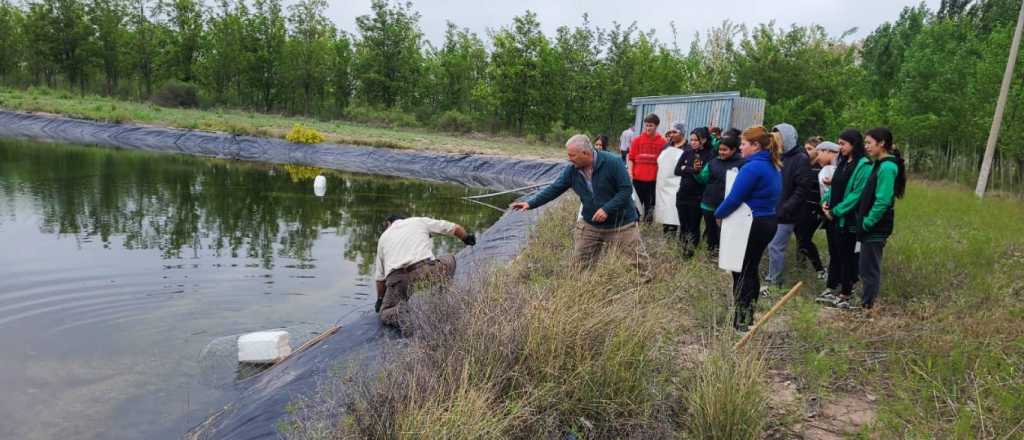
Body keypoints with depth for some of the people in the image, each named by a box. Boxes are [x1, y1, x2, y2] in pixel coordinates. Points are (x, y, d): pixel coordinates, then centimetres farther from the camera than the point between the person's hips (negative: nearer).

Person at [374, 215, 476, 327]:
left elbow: (380, 278, 28)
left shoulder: (383, 237, 28)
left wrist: (380, 299, 45)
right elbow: (455, 228, 27)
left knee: (385, 314, 22)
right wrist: (467, 238, 49)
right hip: (425, 271, 0)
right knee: (449, 260, 29)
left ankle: (403, 313, -13)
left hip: (397, 280, 0)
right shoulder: (420, 221, 23)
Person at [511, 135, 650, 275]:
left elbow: (626, 190, -18)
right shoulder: (572, 170, -6)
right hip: (591, 225, 4)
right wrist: (531, 204, -8)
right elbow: (554, 189, 0)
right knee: (579, 264, 6)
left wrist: (606, 209, -26)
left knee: (638, 259, 3)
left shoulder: (612, 163, -20)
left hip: (621, 223, -4)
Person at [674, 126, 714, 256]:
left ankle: (691, 249, 19)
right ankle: (683, 248, 26)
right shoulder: (687, 153, 5)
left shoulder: (708, 155, -7)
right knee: (683, 224, 13)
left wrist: (686, 169, -14)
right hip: (682, 195, 4)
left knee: (693, 226, 6)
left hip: (697, 197, -4)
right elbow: (677, 171, -3)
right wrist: (694, 170, -16)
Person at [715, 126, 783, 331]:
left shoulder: (753, 167, -20)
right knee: (751, 270, 18)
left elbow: (734, 198, -21)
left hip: (751, 225, -9)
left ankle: (741, 321, 7)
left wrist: (719, 214, -3)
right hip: (768, 222, 9)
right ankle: (748, 316, 27)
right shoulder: (773, 167, 10)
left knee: (741, 272, 1)